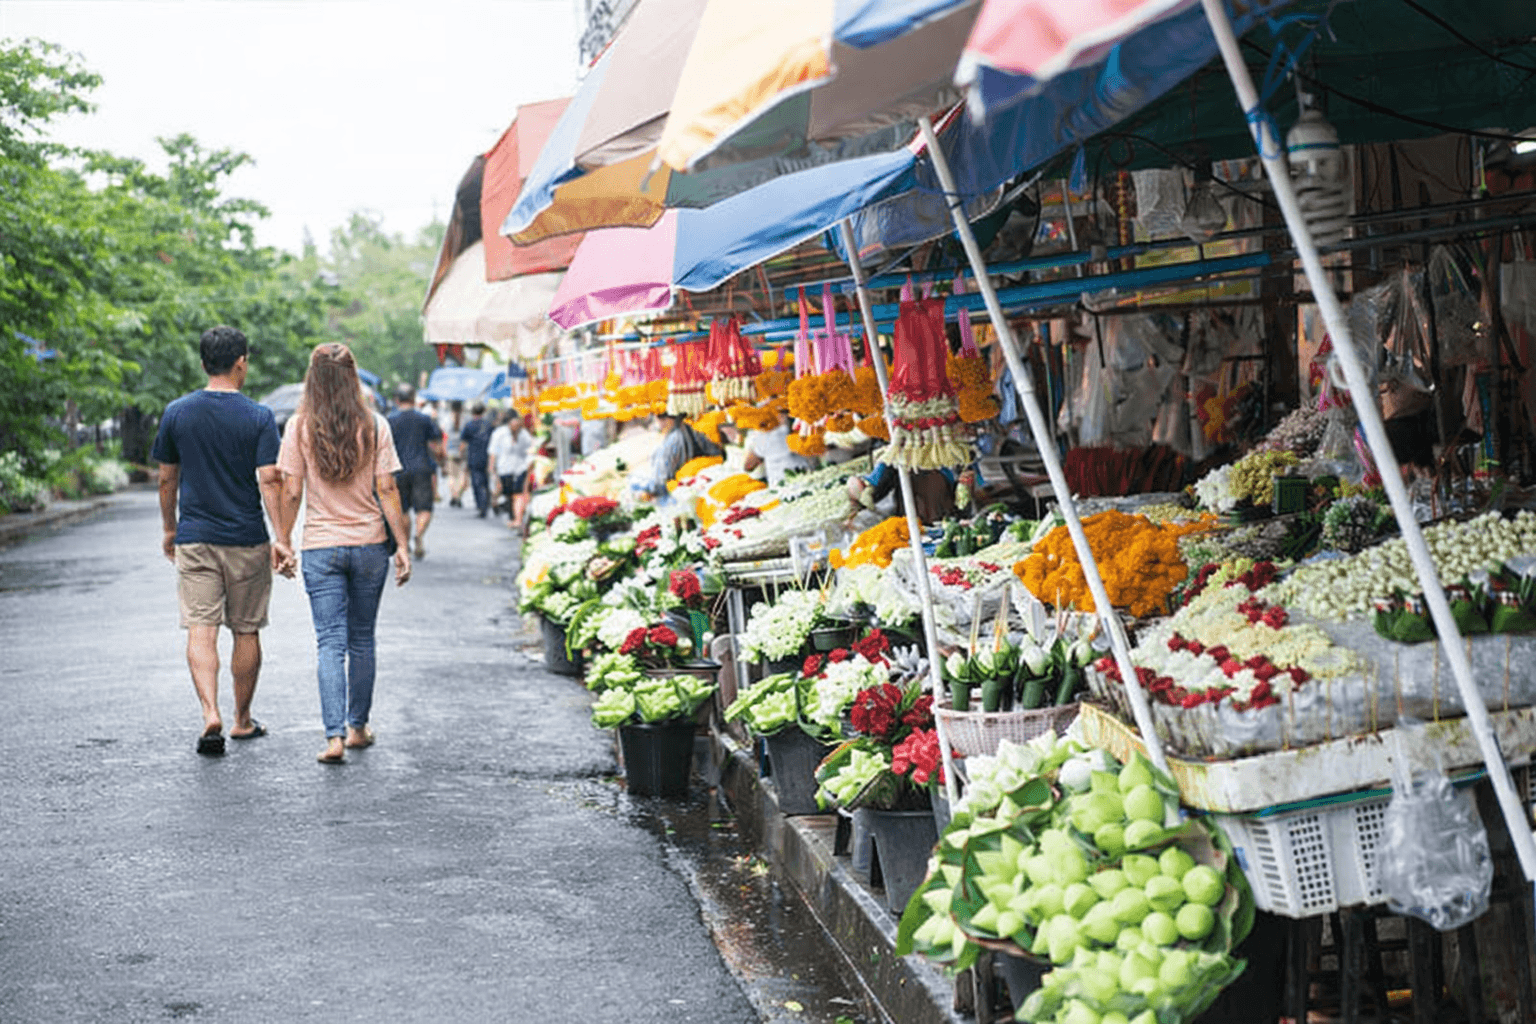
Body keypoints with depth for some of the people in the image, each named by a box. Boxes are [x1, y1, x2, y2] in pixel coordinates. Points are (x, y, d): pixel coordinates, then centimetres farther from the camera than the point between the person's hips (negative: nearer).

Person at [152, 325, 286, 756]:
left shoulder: (177, 413, 1)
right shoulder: (258, 417, -7)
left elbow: (167, 479, 8)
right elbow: (268, 481, -12)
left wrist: (169, 529, 20)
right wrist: (282, 539, -11)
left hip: (194, 540, 1)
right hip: (246, 541, -1)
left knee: (200, 630, -2)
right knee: (246, 631, 11)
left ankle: (210, 714, -19)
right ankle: (243, 720, 22)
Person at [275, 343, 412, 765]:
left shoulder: (300, 427, -5)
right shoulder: (374, 426, -3)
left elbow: (291, 493, -4)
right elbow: (387, 490, -4)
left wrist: (282, 544, 6)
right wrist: (402, 545, 0)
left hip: (321, 547, -1)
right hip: (369, 543, 1)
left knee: (330, 642, -1)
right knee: (361, 639, 15)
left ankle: (334, 736, -13)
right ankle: (358, 726, 26)